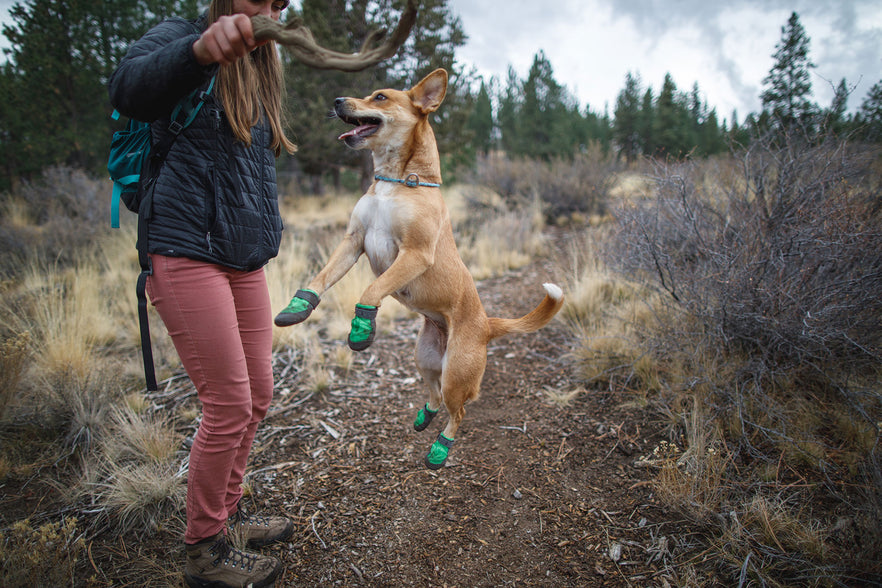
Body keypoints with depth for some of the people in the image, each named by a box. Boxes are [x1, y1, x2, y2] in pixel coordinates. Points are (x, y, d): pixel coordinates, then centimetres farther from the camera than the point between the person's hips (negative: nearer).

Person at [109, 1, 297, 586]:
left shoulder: (259, 70, 21)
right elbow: (130, 89, -25)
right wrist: (201, 49, -43)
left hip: (246, 261, 8)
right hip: (189, 253, -8)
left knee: (257, 396, 11)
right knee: (229, 405, -6)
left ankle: (227, 511, 32)